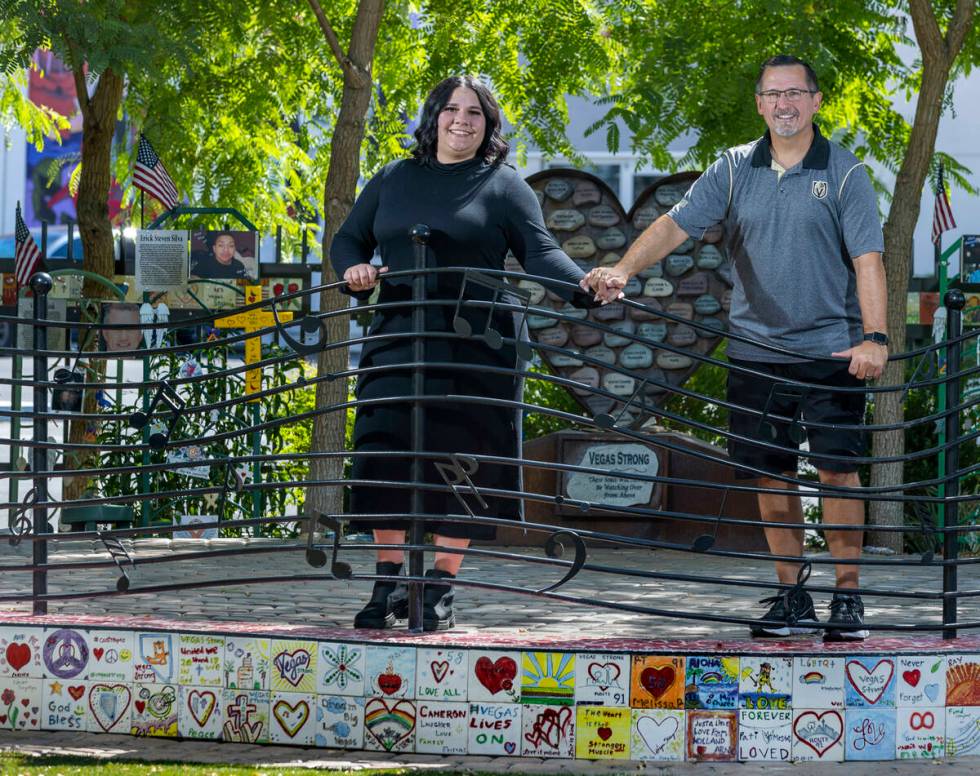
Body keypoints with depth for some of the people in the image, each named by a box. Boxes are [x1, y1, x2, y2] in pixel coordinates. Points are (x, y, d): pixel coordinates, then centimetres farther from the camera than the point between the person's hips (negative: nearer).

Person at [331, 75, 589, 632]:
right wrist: (354, 269, -2)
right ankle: (389, 585, 1)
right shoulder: (394, 180, 15)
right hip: (400, 337, 3)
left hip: (475, 346, -3)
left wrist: (583, 283, -24)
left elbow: (540, 251, -5)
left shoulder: (503, 185, 4)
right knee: (385, 454, -8)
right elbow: (349, 239, 21)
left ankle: (441, 590, 7)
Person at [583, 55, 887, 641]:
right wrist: (624, 269, -16)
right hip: (756, 349, 3)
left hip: (831, 350, -3)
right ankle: (792, 598, 16)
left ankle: (848, 598, 4)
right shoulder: (735, 170, 7)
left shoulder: (844, 173, -2)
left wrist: (875, 337, -20)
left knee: (838, 470, -5)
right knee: (771, 475, 6)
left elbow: (868, 259, -9)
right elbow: (677, 224, 1)